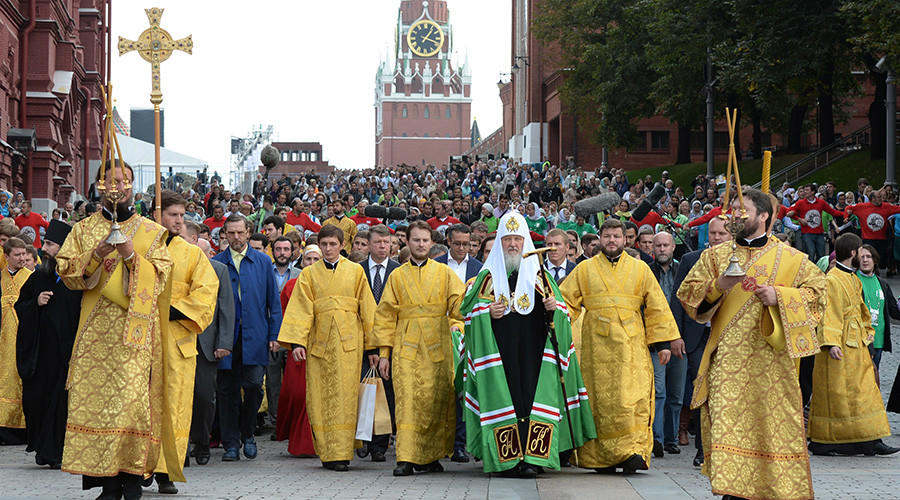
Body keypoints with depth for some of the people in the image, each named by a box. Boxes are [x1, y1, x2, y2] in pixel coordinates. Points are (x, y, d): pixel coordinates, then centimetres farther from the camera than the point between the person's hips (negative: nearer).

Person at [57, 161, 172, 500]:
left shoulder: (151, 232, 12)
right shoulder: (83, 230, 15)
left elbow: (158, 278, 3)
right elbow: (67, 273, 6)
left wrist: (131, 254, -11)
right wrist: (94, 256, -10)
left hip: (134, 331, -1)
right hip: (96, 329, 1)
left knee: (133, 397, -11)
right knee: (96, 397, -8)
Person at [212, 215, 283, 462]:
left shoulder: (263, 262, 8)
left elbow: (273, 301, 9)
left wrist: (273, 335, 2)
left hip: (254, 335, 0)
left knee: (253, 385, -9)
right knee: (227, 390, 1)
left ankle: (247, 433, 13)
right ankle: (231, 443, 8)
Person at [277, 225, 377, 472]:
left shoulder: (355, 271, 10)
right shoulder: (309, 274, 11)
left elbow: (367, 309, 10)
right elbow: (301, 310, 3)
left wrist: (373, 344, 5)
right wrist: (296, 341, -9)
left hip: (348, 340, -1)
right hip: (319, 340, 1)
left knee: (345, 395, -7)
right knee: (320, 398, -2)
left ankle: (341, 454, -6)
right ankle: (327, 453, 5)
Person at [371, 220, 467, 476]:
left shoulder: (444, 273, 11)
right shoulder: (396, 276, 13)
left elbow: (460, 304, 5)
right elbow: (385, 316, 12)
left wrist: (458, 324, -15)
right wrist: (383, 352, 5)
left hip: (438, 347, 0)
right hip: (406, 348, 0)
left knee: (436, 402, -1)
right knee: (407, 400, -11)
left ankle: (430, 456, 10)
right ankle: (406, 459, -14)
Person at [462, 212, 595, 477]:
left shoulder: (538, 272, 14)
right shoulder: (490, 274, 13)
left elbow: (559, 307, 12)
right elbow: (469, 307, 10)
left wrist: (554, 306, -11)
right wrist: (488, 311, -10)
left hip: (533, 349, 0)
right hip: (500, 350, 0)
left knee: (533, 395, -11)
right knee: (504, 395, -6)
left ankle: (532, 459, -14)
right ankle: (509, 459, -3)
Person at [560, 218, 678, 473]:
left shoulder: (640, 269, 12)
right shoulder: (584, 270, 12)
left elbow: (656, 307, 11)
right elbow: (565, 302, 10)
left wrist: (662, 343, 5)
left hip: (632, 345, 0)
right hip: (596, 345, 0)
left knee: (634, 396, -11)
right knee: (600, 398, -2)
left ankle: (634, 450, -12)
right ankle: (600, 457, 3)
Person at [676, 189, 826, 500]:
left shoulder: (789, 258, 8)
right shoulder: (716, 256, 13)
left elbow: (817, 290, 6)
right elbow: (687, 293, 9)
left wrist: (779, 296, -9)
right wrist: (718, 285, -10)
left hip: (771, 358, -1)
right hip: (728, 361, 1)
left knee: (774, 424, -1)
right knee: (729, 424, -9)